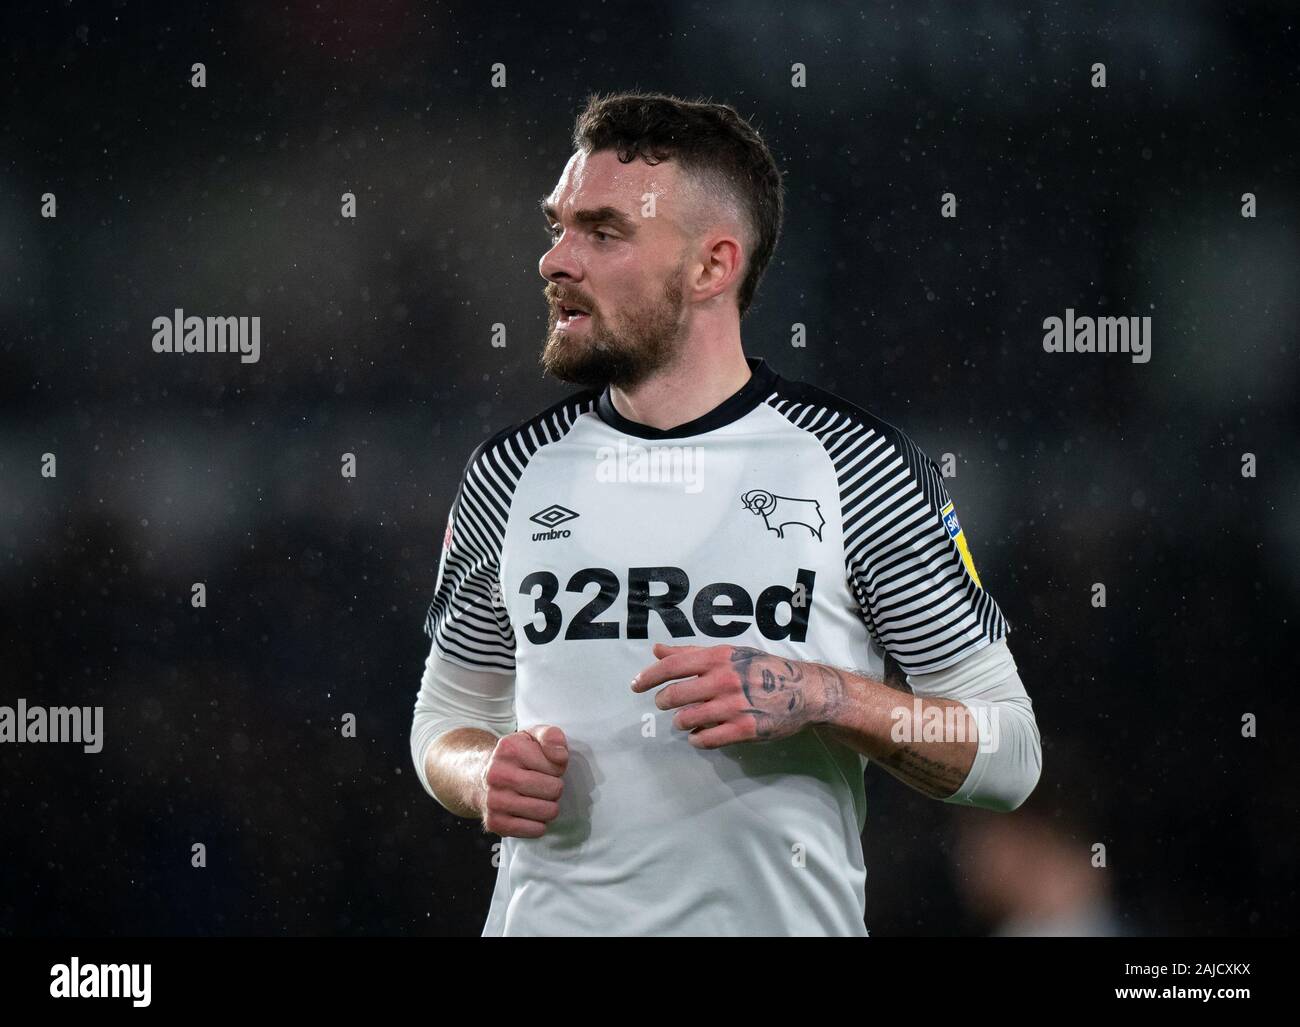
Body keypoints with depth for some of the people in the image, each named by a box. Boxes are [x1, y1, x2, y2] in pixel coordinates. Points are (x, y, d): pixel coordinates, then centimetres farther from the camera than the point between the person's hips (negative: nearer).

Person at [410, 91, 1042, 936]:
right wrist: (485, 777, -8)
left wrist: (819, 698, -20)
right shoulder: (510, 476, 3)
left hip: (783, 920, -2)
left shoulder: (861, 467, -6)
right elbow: (448, 717, 14)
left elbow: (1008, 755, -5)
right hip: (553, 916, 3)